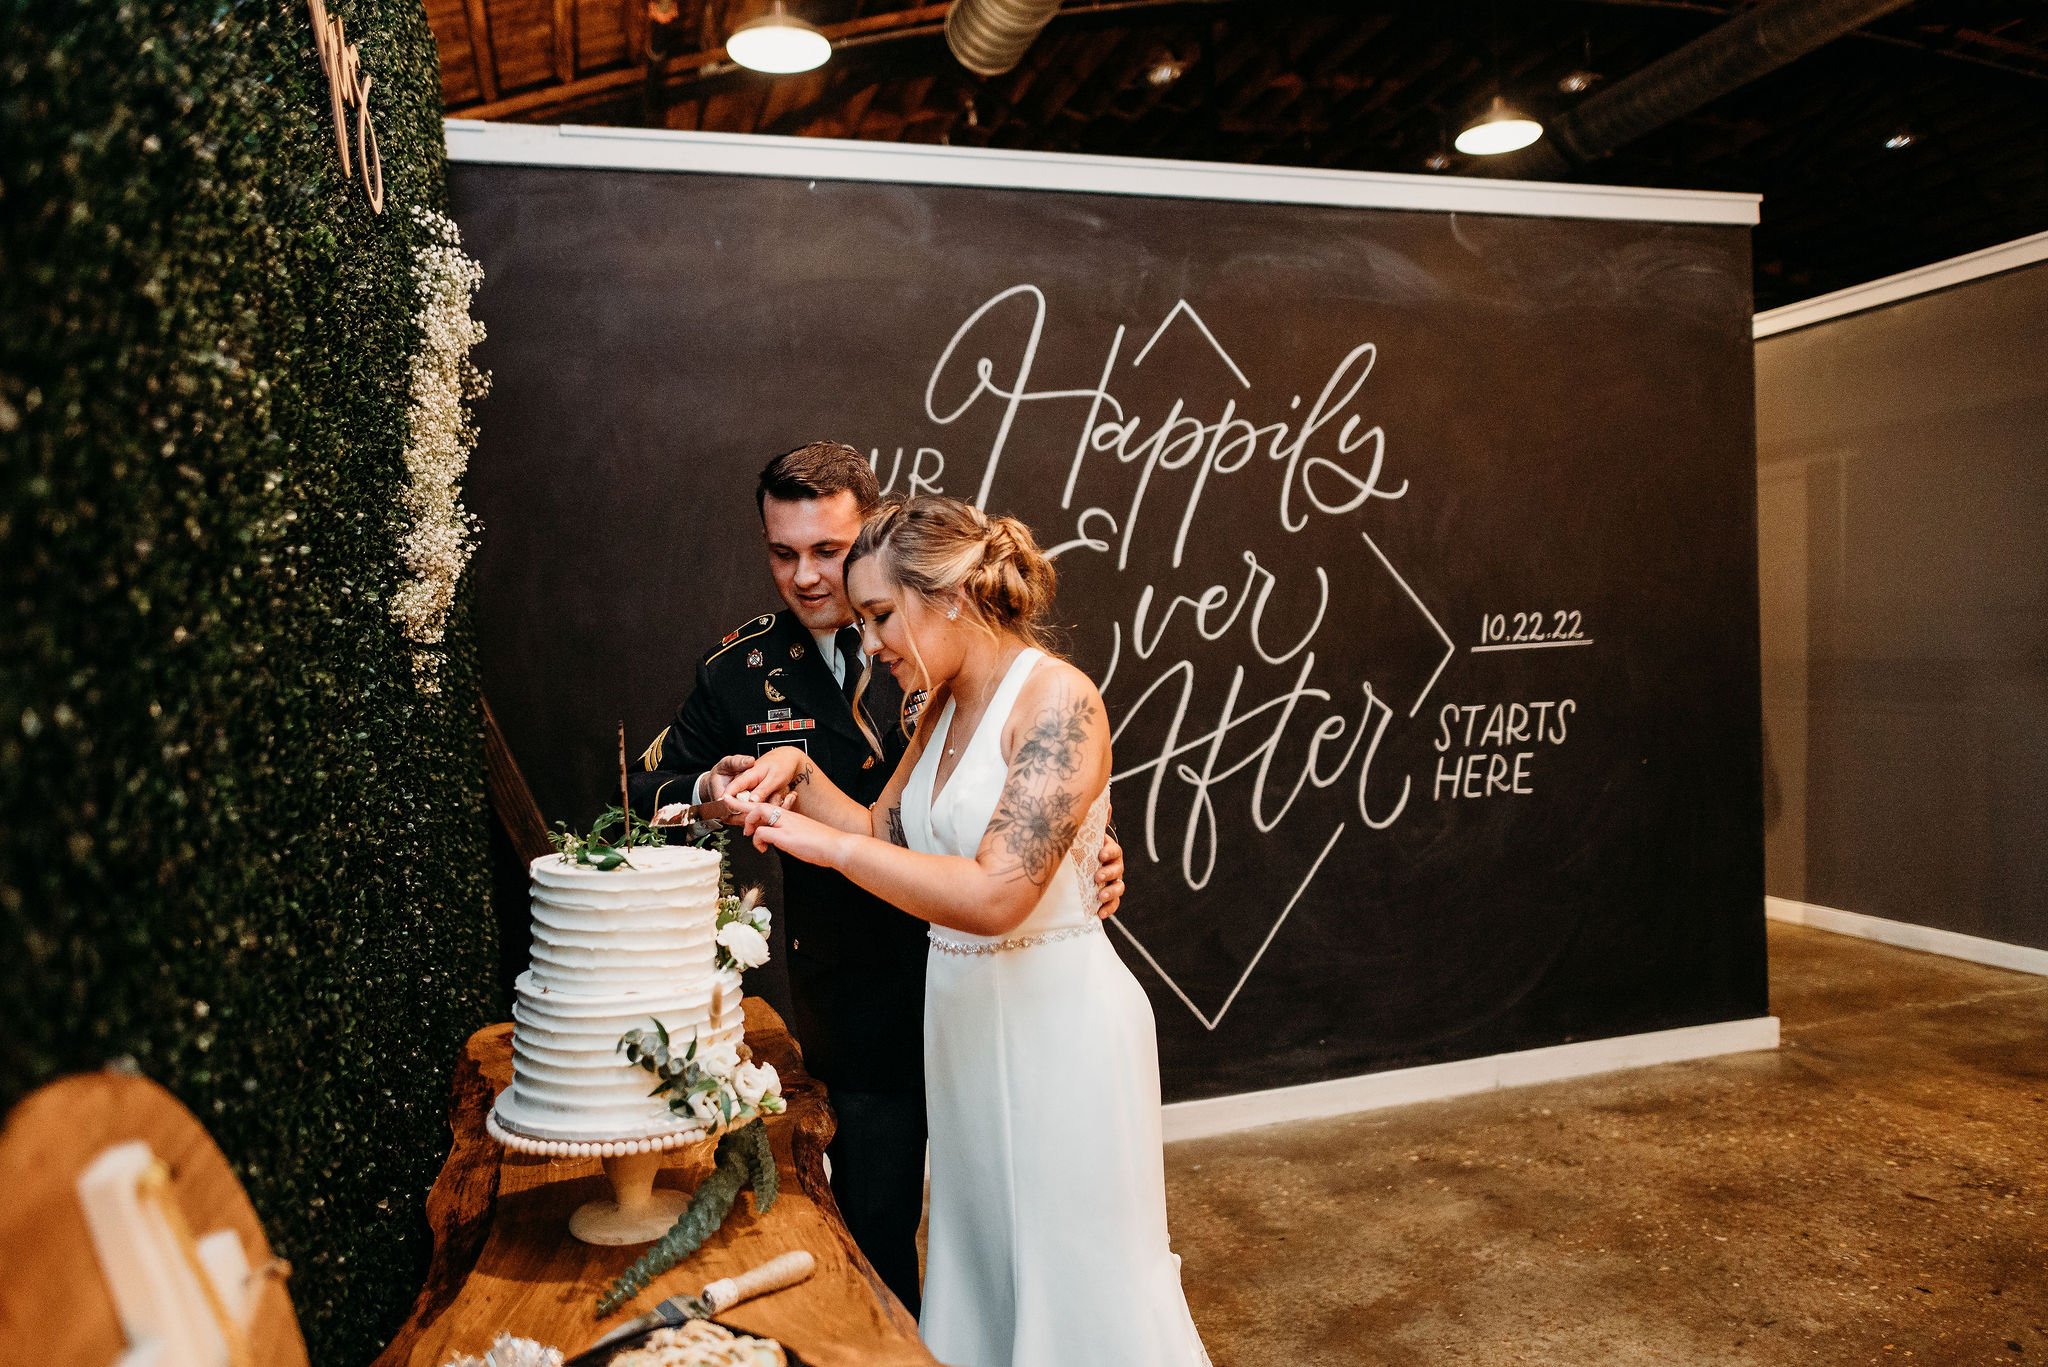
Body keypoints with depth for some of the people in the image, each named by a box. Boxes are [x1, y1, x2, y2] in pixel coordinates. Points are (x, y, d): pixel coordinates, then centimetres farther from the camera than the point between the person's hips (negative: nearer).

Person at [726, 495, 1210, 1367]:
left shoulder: (1058, 699, -21)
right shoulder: (944, 707, 7)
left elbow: (997, 893, -29)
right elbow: (886, 835, 10)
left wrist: (827, 843, -25)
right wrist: (800, 778, -4)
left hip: (1055, 1015, -8)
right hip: (963, 1011, 8)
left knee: (1078, 1272, 9)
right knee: (981, 1255, 22)